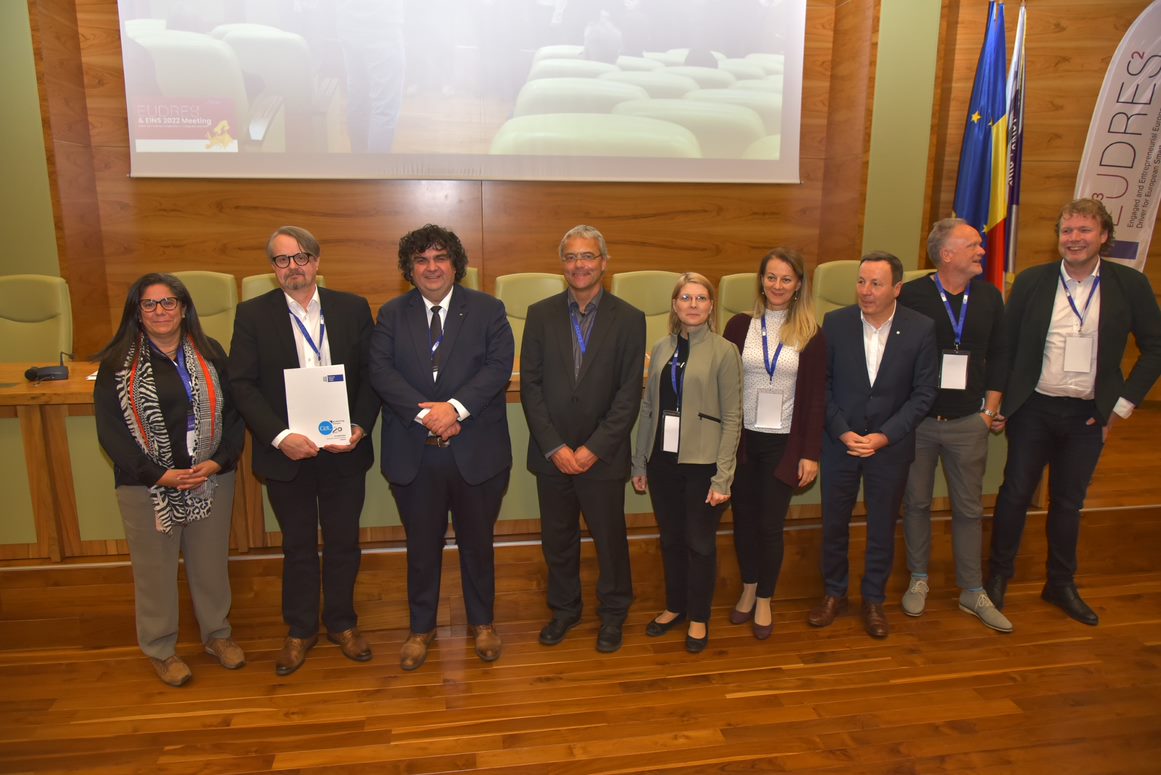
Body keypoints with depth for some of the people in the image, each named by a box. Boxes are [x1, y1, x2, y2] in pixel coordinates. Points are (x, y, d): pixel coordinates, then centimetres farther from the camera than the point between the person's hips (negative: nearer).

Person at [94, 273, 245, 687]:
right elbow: (110, 431, -6)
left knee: (211, 562, 13)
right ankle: (160, 649, 29)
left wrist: (218, 461, -12)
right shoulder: (118, 364, -2)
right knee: (154, 568, 10)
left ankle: (217, 633, 33)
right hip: (146, 485, -2)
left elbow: (233, 413, 2)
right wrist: (160, 474, -14)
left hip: (211, 480, 2)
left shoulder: (210, 354, 3)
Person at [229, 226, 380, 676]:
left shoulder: (352, 308, -1)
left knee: (343, 542, 15)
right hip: (286, 453, -1)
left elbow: (372, 373, -1)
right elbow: (242, 385, -8)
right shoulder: (252, 314, -4)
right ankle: (300, 630, 35)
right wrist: (280, 436, -19)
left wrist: (360, 426, -15)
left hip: (344, 452, 1)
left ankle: (341, 623, 36)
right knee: (298, 546, 15)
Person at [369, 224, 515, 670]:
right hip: (414, 453, 1)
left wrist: (456, 408, -21)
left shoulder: (487, 310, 2)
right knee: (422, 546, 14)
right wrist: (426, 414, -19)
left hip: (476, 451, -1)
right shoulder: (391, 315, 6)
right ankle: (421, 628, 32)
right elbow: (381, 372, -6)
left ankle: (482, 622, 34)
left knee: (477, 542, 14)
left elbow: (499, 366, -9)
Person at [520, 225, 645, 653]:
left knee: (610, 538, 11)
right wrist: (554, 447, -10)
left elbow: (629, 394, -7)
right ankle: (564, 608, 37)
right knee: (557, 539, 15)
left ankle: (613, 613, 33)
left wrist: (593, 449, -13)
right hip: (551, 454, 2)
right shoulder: (540, 314, 1)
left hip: (603, 455, -2)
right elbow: (530, 385, -2)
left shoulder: (628, 319, -4)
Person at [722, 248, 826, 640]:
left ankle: (765, 600, 25)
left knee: (770, 524, 4)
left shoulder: (810, 334, -3)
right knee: (743, 518, 12)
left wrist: (810, 453, -4)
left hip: (783, 442, -1)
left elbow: (816, 398, -1)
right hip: (742, 438, 2)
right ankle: (748, 588, 35)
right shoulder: (740, 325, 0)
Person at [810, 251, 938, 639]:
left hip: (890, 445, 0)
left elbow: (923, 393, -6)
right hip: (840, 442, 1)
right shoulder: (835, 323, -7)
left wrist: (884, 436, -15)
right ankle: (834, 593, 32)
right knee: (833, 522, 11)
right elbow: (822, 384, -3)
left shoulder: (921, 329, -9)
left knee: (882, 526, 13)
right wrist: (842, 431, -12)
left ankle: (874, 599, 32)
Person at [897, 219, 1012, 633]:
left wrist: (990, 408, 4)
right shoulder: (912, 295, -10)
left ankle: (973, 592, 23)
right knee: (916, 502, 10)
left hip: (968, 423, 3)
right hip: (917, 421, -2)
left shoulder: (989, 296, 3)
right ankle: (919, 579, 28)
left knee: (969, 507, 10)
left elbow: (998, 355, 9)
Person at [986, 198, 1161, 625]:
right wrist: (999, 402, -3)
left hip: (1089, 415, 1)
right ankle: (999, 575, 26)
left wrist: (1124, 403, -2)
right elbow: (1006, 345, 0)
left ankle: (1061, 585, 31)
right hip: (1034, 410, -1)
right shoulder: (1031, 281, -4)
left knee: (1068, 502, 14)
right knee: (1015, 494, 8)